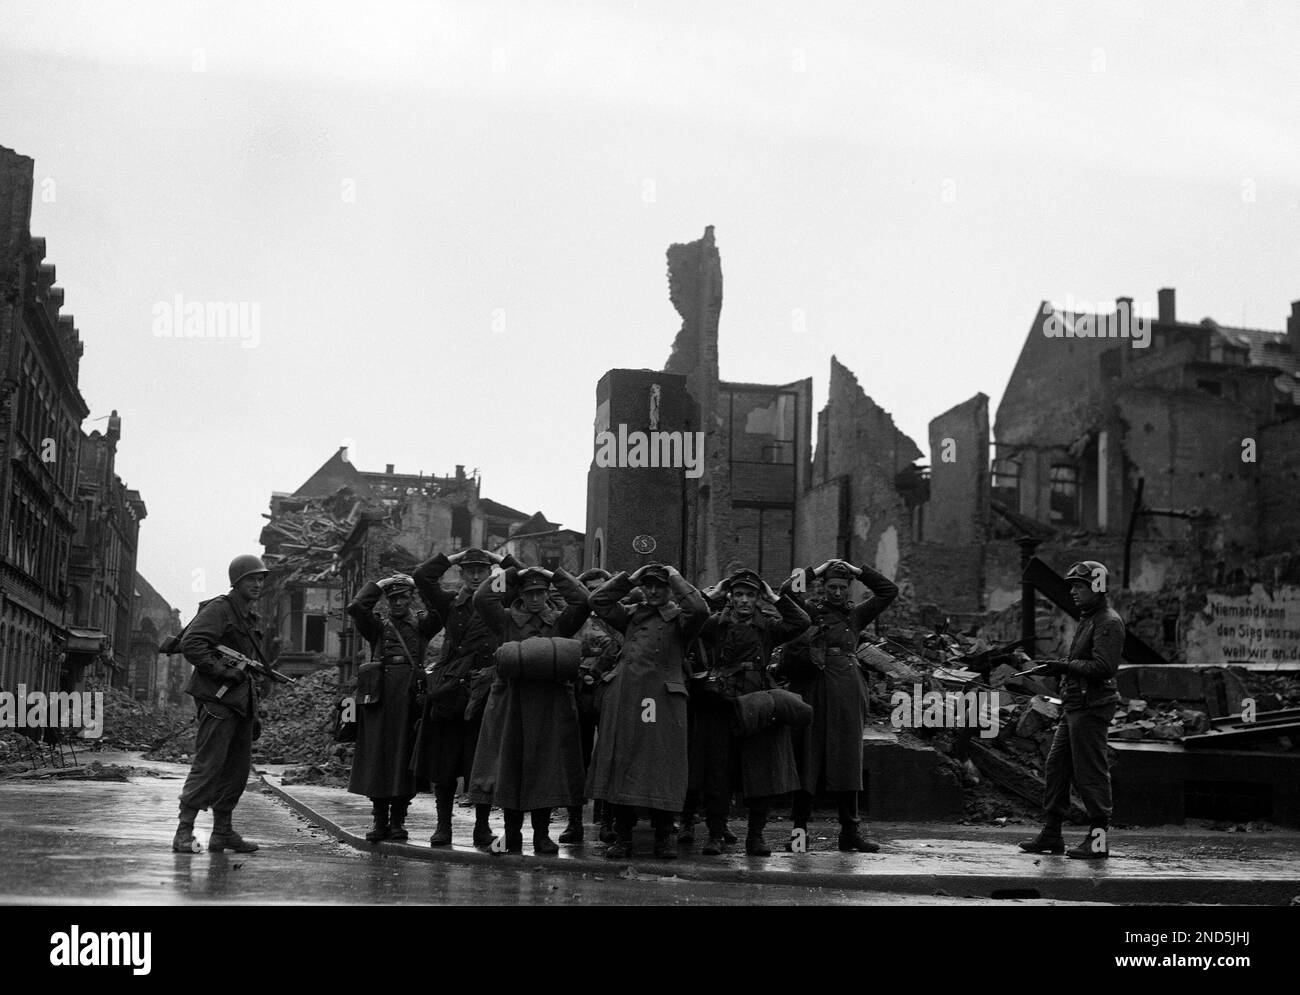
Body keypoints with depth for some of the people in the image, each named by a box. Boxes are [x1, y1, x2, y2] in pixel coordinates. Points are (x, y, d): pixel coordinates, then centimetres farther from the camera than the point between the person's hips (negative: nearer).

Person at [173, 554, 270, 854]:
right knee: (208, 766, -11)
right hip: (217, 698, -9)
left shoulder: (250, 618, 22)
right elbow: (191, 644, -18)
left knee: (238, 770, 9)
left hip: (241, 701, 9)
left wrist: (253, 714, 22)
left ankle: (223, 832, 16)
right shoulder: (218, 609, -6)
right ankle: (184, 832, -8)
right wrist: (223, 670, -21)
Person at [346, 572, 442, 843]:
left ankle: (398, 819, 8)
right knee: (378, 756, 0)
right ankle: (379, 818, 8)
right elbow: (355, 607, -4)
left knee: (405, 757, 0)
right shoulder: (377, 626, 14)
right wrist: (378, 585, 5)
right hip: (379, 697, 0)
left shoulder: (422, 624, 14)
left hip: (412, 696, 0)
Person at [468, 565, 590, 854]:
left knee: (546, 769, 2)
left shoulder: (560, 622, 9)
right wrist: (510, 574, -2)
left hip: (550, 708, 1)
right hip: (511, 705, 0)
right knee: (509, 768, 2)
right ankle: (512, 836, 11)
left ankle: (542, 835, 11)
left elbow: (582, 601, -7)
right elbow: (481, 598, -8)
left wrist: (554, 575, -1)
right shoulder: (507, 620, 6)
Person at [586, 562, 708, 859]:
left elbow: (699, 610, -16)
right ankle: (622, 837, 12)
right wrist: (630, 579, 11)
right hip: (623, 698, 4)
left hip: (662, 699, -4)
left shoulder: (678, 619, 5)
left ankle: (663, 837, 8)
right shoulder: (631, 616, 18)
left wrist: (677, 578, -4)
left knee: (661, 766, -2)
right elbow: (598, 600, 13)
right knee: (620, 763, 4)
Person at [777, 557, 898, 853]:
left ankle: (850, 832, 5)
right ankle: (799, 829, 4)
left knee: (847, 761, 2)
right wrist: (815, 571, -1)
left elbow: (889, 590, 13)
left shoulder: (856, 614, 14)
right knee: (808, 759, -1)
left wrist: (859, 571, 8)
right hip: (814, 692, -2)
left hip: (847, 693, 2)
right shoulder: (810, 611, 7)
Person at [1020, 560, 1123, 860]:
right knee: (1055, 767, 10)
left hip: (1091, 708, -10)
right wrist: (1061, 669, 10)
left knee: (1090, 773, -5)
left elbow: (1103, 666, -23)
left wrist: (1066, 667, -24)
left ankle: (1098, 840, 2)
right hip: (1075, 706, 10)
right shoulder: (1088, 619, 19)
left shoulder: (1109, 622, -13)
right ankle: (1051, 834, 16)